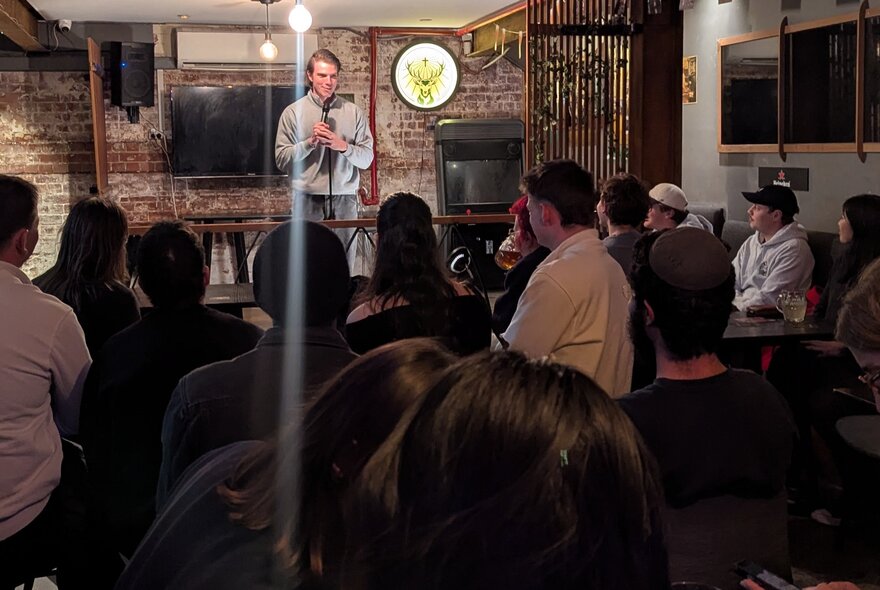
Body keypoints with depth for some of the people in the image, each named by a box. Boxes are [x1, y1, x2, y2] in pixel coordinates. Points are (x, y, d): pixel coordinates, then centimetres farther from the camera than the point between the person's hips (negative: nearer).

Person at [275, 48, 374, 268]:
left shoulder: (353, 112, 7)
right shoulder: (293, 112, 3)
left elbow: (367, 158, 6)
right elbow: (282, 159, -1)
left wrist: (344, 147, -11)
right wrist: (310, 142, -12)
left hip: (344, 199, 2)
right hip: (308, 200, -1)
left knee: (344, 263, 4)